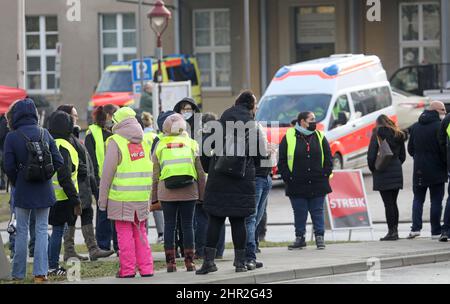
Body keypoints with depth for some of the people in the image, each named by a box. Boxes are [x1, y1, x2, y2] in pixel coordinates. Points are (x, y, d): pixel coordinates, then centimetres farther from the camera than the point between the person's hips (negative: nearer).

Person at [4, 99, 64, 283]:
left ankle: (18, 273, 11)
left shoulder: (12, 137, -10)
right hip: (44, 191, 2)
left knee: (21, 231, 8)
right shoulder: (44, 134, -1)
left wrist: (16, 183, 7)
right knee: (42, 230, 7)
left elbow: (9, 167, -11)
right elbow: (58, 162, -2)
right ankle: (40, 272, 2)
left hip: (23, 191, -2)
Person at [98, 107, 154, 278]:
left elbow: (107, 173, -8)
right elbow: (150, 170, 14)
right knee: (140, 232, 14)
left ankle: (127, 269, 4)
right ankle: (146, 268, 12)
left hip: (122, 198, -5)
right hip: (142, 196, 5)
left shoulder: (115, 142, -8)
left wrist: (102, 199, -1)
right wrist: (149, 195, 19)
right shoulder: (144, 141, 10)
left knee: (125, 233, 2)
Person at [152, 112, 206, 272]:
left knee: (169, 225, 6)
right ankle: (189, 261, 8)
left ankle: (170, 261, 5)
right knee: (187, 225, 6)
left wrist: (154, 196, 11)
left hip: (166, 192, 0)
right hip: (189, 192, 0)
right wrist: (202, 194, 12)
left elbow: (154, 174, 5)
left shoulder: (160, 145, 4)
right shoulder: (191, 144, 4)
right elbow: (200, 172, 5)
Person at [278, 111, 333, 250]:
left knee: (317, 211, 5)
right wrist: (288, 177, -6)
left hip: (318, 185, 2)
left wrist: (325, 174, 0)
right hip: (297, 186, -1)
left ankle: (320, 237, 13)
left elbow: (328, 158, 11)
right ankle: (300, 238, 14)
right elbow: (282, 160, 1)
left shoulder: (320, 137, 7)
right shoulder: (289, 137, -1)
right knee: (299, 213, 5)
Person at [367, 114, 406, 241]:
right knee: (393, 202, 13)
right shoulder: (398, 135, 13)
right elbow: (403, 156, 14)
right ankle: (395, 230, 14)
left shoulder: (377, 134, -4)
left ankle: (391, 231, -8)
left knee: (388, 203, -6)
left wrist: (373, 169, 3)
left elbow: (371, 155, -10)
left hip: (383, 173, -6)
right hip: (397, 173, 6)